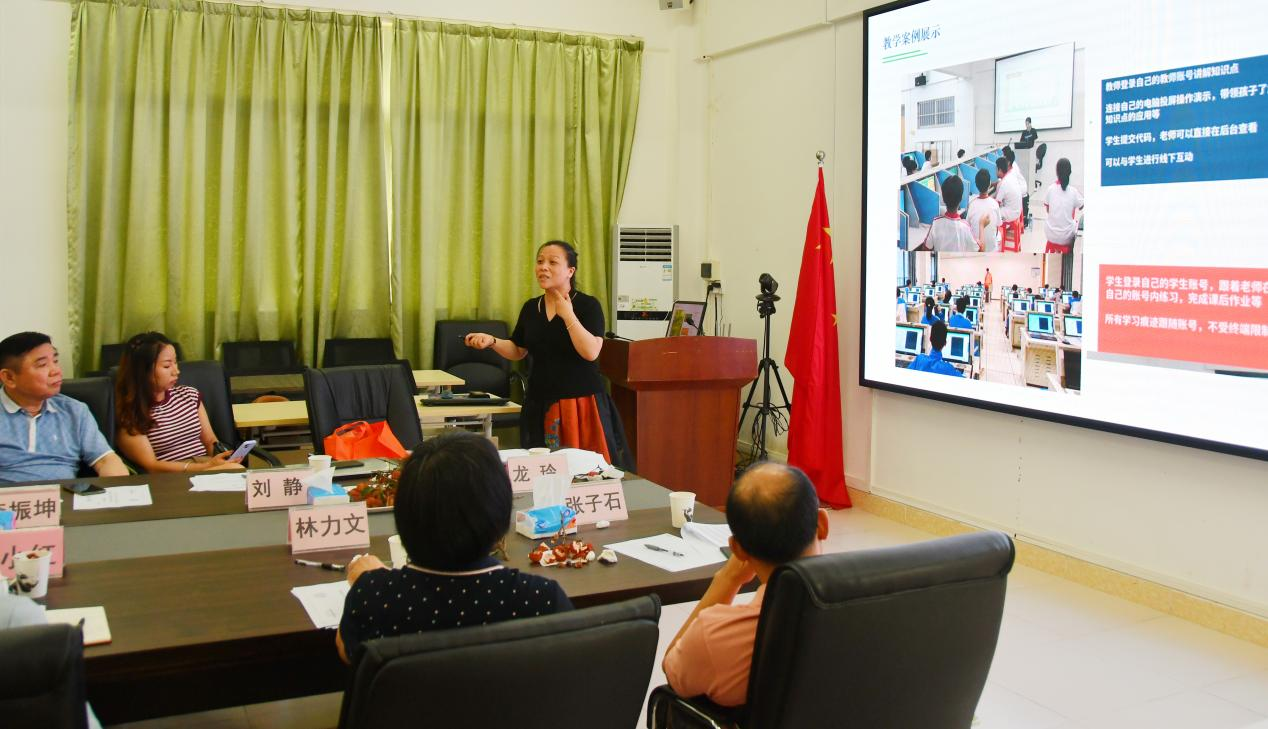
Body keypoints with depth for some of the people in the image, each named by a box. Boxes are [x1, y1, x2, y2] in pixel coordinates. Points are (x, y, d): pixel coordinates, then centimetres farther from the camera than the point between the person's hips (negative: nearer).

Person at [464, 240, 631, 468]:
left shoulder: (588, 305, -5)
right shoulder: (530, 307, 10)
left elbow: (591, 352, -17)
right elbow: (518, 351, 19)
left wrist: (568, 315, -15)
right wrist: (491, 341, 2)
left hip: (582, 404, -4)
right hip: (540, 405, 5)